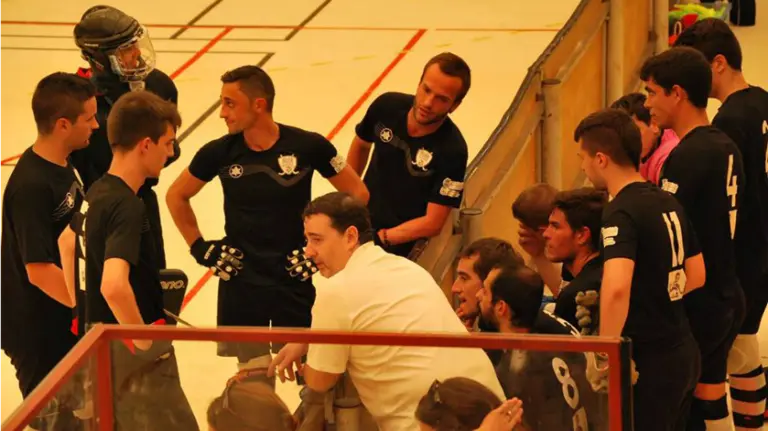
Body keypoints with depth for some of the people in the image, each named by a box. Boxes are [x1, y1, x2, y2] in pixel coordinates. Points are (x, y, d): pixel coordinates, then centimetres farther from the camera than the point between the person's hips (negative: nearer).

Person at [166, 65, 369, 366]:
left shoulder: (308, 146, -12)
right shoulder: (220, 152, -7)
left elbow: (357, 193, -1)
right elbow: (176, 196, 10)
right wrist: (200, 248, 3)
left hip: (294, 281, -1)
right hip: (239, 282, 2)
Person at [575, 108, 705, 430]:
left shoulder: (621, 213, -18)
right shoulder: (668, 202, 8)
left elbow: (616, 287, -33)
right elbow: (696, 276, 17)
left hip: (650, 360, -8)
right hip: (684, 352, 8)